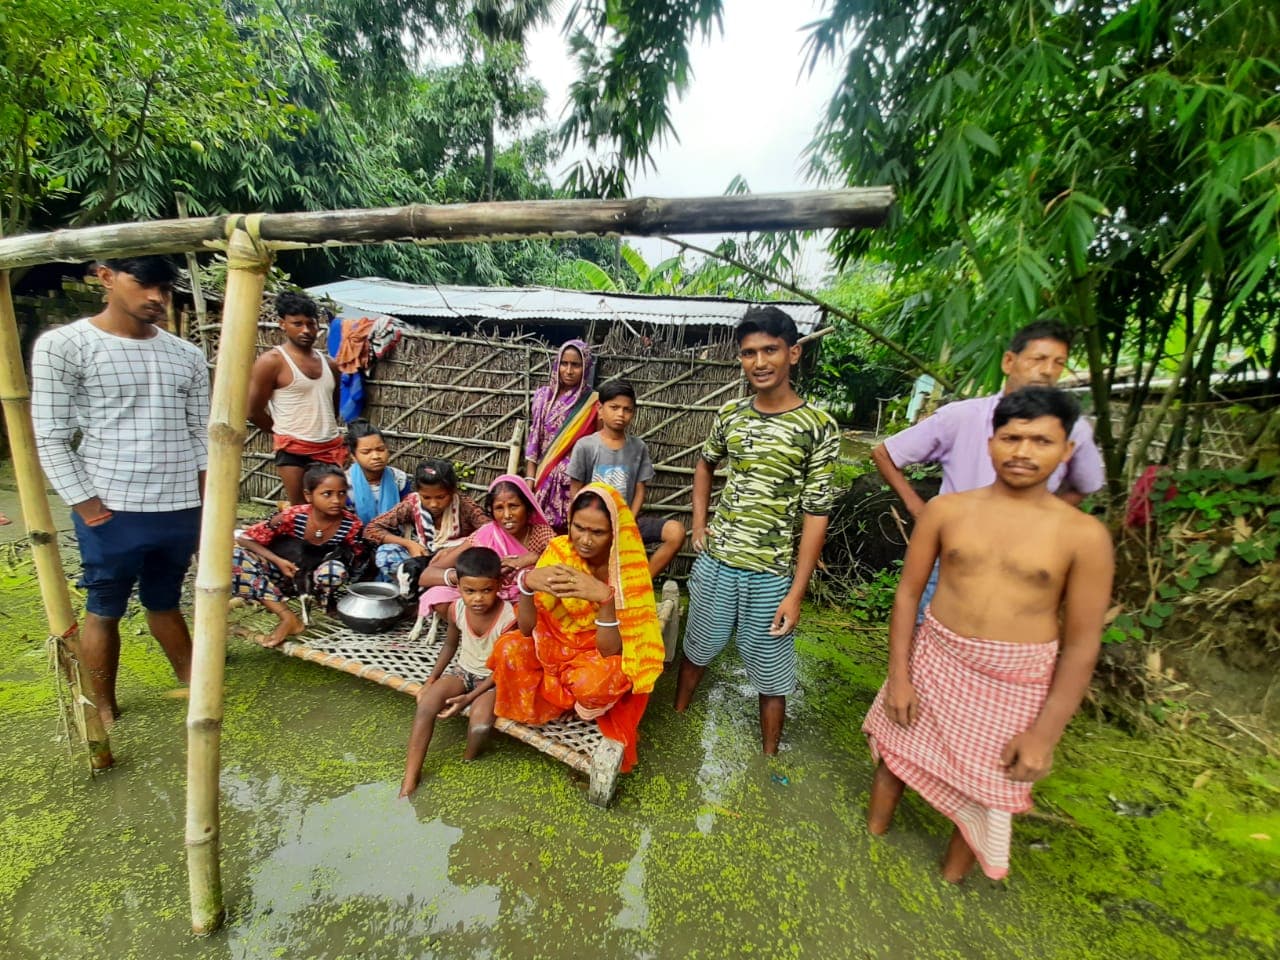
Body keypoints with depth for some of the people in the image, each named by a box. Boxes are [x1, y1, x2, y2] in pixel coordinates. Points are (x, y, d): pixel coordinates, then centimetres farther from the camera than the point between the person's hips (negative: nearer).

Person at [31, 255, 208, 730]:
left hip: (180, 509, 3)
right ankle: (104, 709, 28)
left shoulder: (187, 355, 6)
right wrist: (86, 506, -10)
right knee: (104, 609, 12)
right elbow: (50, 438, -5)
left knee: (165, 602, 19)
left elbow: (202, 434, 8)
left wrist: (209, 507, 5)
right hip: (111, 511, -3)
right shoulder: (63, 345, -5)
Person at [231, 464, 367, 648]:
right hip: (287, 574, 2)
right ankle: (289, 617, -25)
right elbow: (244, 539, -12)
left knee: (335, 569, -39)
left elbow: (355, 564, -5)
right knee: (233, 557, -25)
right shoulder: (292, 517, -22)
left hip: (318, 581, -2)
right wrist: (278, 561, -24)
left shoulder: (352, 525, -20)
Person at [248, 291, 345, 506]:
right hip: (294, 449, -5)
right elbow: (254, 411, -3)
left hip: (331, 447, 5)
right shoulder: (272, 361, -5)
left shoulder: (329, 364, 12)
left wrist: (326, 431, 14)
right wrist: (285, 433, 9)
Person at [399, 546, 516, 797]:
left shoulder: (508, 618, -29)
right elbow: (450, 646, 6)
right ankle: (410, 778, -4)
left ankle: (467, 763, 7)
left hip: (494, 678, -4)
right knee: (426, 705, -19)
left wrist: (469, 697, -22)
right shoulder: (457, 609, -14)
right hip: (463, 670, 4)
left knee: (480, 724, -28)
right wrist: (431, 680, -1)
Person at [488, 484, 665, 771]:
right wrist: (527, 583, -39)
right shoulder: (559, 550, -18)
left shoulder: (627, 569, -24)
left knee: (593, 682, -35)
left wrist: (604, 597, -44)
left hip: (602, 653, -3)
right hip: (557, 639, 3)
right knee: (509, 649, -24)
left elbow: (609, 650, -26)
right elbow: (527, 628, -18)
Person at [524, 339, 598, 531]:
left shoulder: (592, 403, -2)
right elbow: (533, 439, 5)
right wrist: (530, 479, -1)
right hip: (543, 478, 3)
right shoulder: (543, 396, 5)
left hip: (575, 481, -2)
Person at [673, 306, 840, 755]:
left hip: (771, 574, -3)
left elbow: (816, 515, -10)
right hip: (715, 562, 4)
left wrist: (795, 594, -12)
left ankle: (769, 760, 35)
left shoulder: (818, 427, -11)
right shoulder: (729, 414, 1)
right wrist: (699, 524, 8)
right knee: (696, 649, 21)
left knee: (771, 675, 13)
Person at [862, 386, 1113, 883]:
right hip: (934, 663, 1)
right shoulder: (945, 510, -8)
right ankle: (871, 838, 46)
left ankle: (949, 881, 45)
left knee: (986, 792, 16)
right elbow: (907, 592, -3)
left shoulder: (1084, 535, -10)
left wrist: (1045, 733, -7)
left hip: (1017, 684, -1)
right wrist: (898, 675, -6)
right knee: (895, 753, 18)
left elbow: (1082, 644, -6)